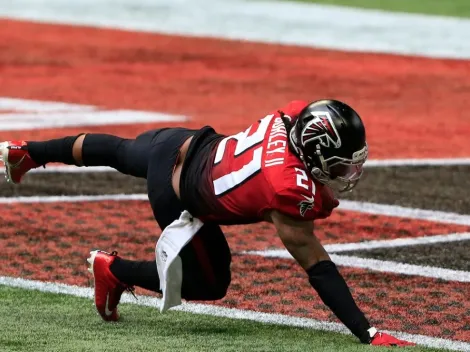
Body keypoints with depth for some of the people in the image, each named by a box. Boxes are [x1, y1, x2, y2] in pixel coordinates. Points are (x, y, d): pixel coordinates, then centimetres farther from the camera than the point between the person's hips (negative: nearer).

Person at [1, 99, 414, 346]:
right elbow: (318, 267, -34)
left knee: (122, 152, 36)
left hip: (188, 145, 7)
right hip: (178, 198, -7)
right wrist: (368, 334, -33)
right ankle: (112, 269, 28)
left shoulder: (300, 115, -23)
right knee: (207, 284, 11)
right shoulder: (290, 192, -40)